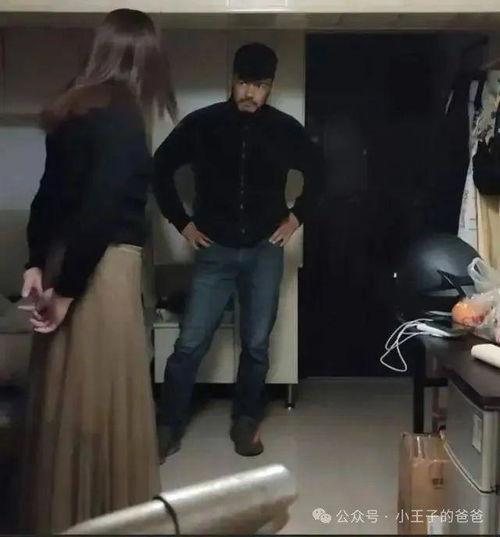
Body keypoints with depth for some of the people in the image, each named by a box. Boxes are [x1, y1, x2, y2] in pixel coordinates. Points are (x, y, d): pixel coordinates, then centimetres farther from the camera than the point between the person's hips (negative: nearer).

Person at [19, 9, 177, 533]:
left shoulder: (75, 107, 12)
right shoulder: (120, 115, -13)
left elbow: (51, 191, 12)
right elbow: (102, 207, -21)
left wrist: (38, 262, 12)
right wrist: (67, 287, -17)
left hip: (65, 260, 9)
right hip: (102, 266, -9)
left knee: (65, 395, 17)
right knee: (103, 396, 2)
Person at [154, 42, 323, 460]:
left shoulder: (286, 129, -1)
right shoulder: (202, 124, -4)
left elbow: (317, 173, 16)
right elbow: (161, 168, 6)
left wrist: (296, 216, 8)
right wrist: (182, 222, 3)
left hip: (265, 252, 1)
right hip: (215, 252, -1)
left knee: (256, 344, 6)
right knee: (190, 344, -1)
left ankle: (246, 421, 25)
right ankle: (169, 427, 14)